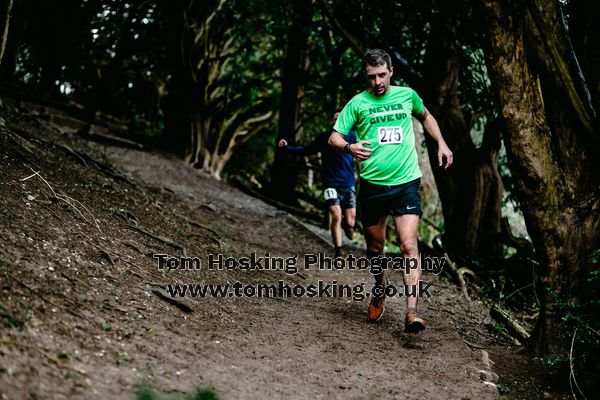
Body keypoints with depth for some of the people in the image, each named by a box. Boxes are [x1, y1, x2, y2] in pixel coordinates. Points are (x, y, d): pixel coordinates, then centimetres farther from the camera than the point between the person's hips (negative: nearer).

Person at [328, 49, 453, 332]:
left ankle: (412, 312, -15)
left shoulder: (407, 95, 7)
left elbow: (425, 116, 28)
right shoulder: (358, 103, 1)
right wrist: (349, 147, -22)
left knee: (409, 245, -14)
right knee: (374, 247, 12)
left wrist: (441, 144, 17)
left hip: (406, 182, 0)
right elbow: (334, 137, 0)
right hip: (372, 184, 0)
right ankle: (381, 288, 42)